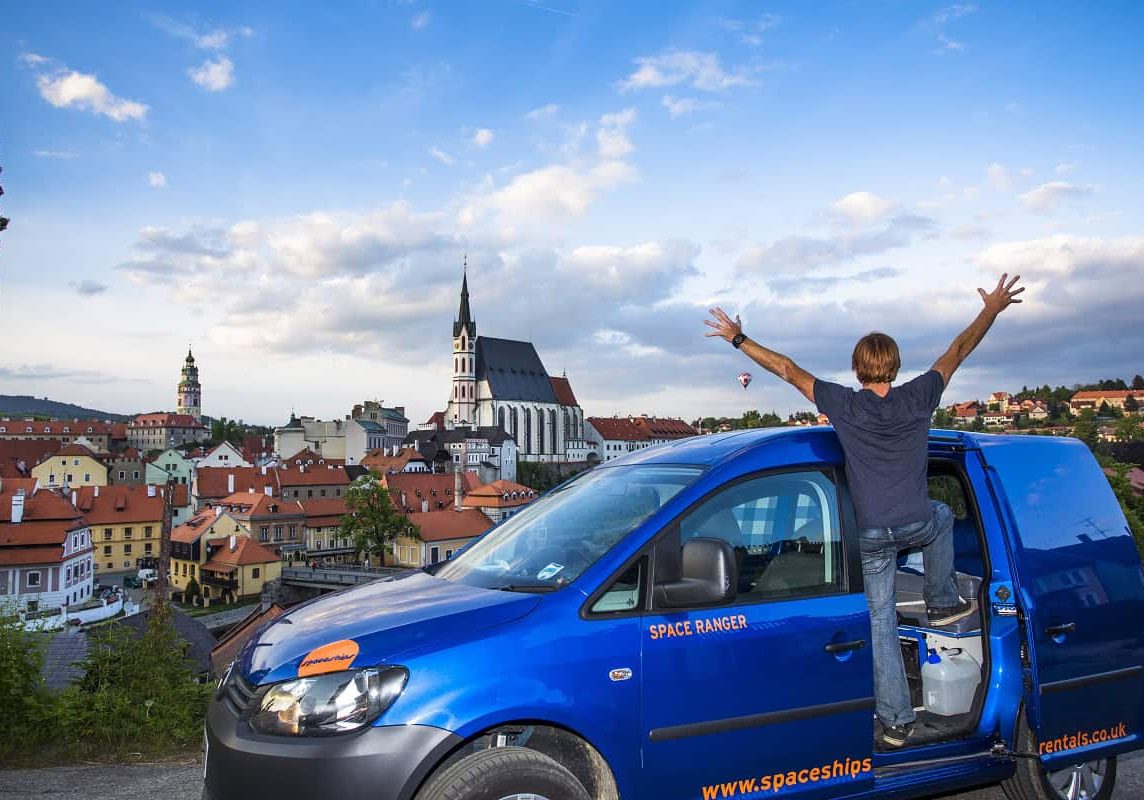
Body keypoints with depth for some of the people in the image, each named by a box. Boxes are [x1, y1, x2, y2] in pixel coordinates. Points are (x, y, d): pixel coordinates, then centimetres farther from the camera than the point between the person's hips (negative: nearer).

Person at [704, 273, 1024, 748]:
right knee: (942, 516, 37)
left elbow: (787, 369, -4)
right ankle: (943, 604, 39)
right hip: (917, 525, 1)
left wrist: (737, 339, 4)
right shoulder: (917, 399, -6)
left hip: (871, 535, -1)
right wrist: (992, 310, 21)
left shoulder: (844, 406, -9)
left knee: (881, 621, 10)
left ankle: (896, 721, 13)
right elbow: (958, 351, 7)